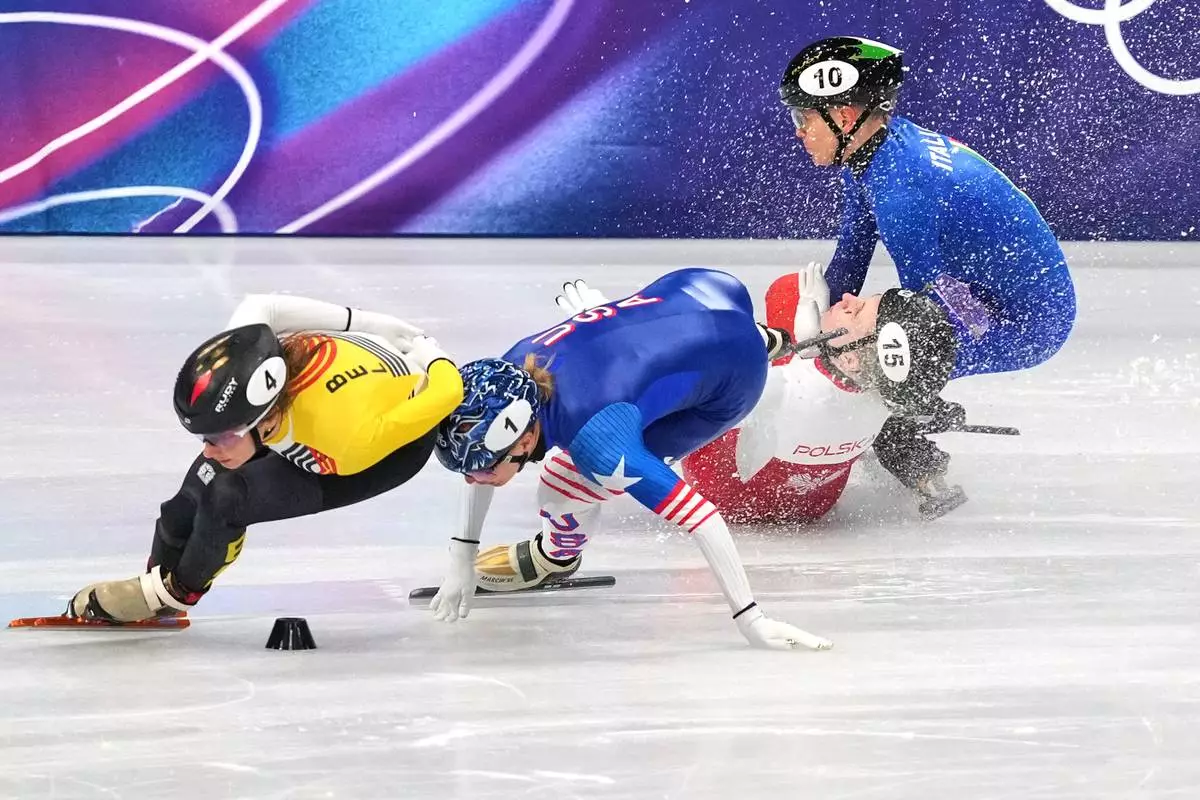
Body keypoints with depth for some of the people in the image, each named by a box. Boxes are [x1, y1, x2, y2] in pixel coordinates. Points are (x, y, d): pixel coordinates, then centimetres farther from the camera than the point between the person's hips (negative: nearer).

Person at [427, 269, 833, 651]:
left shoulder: (595, 439, -38)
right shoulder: (503, 372, -16)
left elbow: (698, 516, -37)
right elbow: (485, 454, 5)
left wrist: (750, 620, -35)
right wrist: (461, 558, 7)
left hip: (734, 374, -6)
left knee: (560, 492, -10)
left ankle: (557, 554, 26)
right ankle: (761, 339, 51)